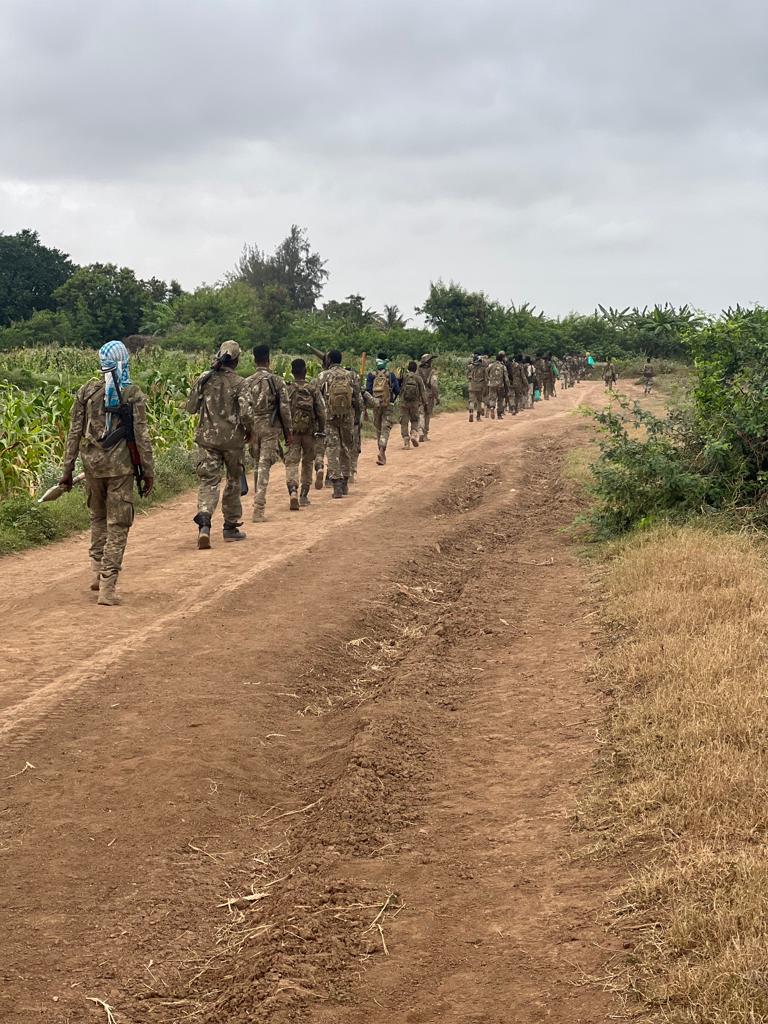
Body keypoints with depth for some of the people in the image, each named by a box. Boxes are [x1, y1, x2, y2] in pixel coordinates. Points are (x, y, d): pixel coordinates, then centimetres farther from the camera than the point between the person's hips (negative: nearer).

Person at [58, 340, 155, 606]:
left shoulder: (87, 392, 2)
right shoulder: (133, 394, -5)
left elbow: (74, 432, 3)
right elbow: (142, 436, -6)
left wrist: (67, 469, 7)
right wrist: (148, 472, 1)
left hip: (93, 463, 3)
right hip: (121, 465, -3)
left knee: (98, 517, 24)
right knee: (117, 524, 2)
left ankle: (98, 571, 21)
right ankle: (107, 586, -3)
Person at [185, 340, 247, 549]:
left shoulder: (204, 379, -1)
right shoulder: (239, 383, -8)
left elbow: (190, 408, 4)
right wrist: (249, 432, 9)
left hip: (207, 438, 1)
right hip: (233, 439, -1)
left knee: (208, 482, -1)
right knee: (233, 481, 16)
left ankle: (204, 522, -24)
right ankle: (231, 526, 23)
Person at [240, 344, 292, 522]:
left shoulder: (248, 382, 2)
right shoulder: (277, 381, -4)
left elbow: (245, 408, -4)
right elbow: (284, 408, -6)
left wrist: (247, 430, 3)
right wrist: (288, 431, 2)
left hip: (254, 427, 3)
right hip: (271, 428, -3)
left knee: (257, 465, 18)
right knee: (264, 466, -5)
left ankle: (259, 503, 26)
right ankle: (258, 509, -12)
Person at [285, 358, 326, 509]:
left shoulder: (286, 389, -2)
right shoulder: (313, 388, -4)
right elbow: (321, 411, -4)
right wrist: (321, 430, 5)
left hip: (292, 430, 0)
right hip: (310, 430, 0)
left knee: (291, 462, -3)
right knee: (307, 462, 14)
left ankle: (293, 490, -28)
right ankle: (304, 496, 19)